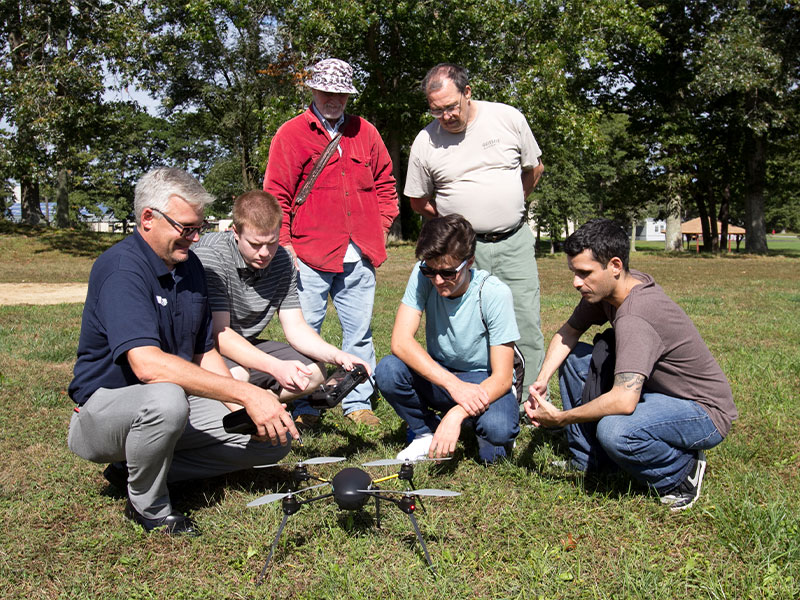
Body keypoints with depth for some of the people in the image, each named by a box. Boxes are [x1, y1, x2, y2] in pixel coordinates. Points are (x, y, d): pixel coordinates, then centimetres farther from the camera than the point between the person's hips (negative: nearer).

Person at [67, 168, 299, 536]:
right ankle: (148, 505, -10)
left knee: (273, 438, -4)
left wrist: (245, 412, -8)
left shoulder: (189, 265, 6)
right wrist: (246, 394, -39)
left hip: (172, 405, 8)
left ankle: (137, 469, 4)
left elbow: (205, 353, 9)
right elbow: (147, 364, -36)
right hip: (106, 405, -7)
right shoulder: (121, 267, -21)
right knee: (166, 399, -41)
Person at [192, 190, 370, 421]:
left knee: (314, 371, -7)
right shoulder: (209, 256, -24)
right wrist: (275, 367, -41)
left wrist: (336, 355, -23)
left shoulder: (282, 261, -6)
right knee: (236, 375, -36)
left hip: (247, 346, 6)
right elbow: (218, 335, -29)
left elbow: (296, 327, -4)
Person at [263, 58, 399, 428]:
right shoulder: (291, 134, 3)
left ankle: (358, 402, 18)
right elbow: (277, 195, 0)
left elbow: (385, 184, 22)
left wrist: (381, 228, 10)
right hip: (310, 255, -3)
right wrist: (285, 245, -7)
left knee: (359, 331, 7)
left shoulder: (365, 133, 15)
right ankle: (303, 406, 12)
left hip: (359, 257, 4)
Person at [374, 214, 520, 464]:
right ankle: (427, 433, 2)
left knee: (499, 429, -34)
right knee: (387, 370, -26)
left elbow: (502, 377, -22)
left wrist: (456, 413, -39)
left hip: (483, 381, -3)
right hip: (437, 374, 3)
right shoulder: (423, 275, -15)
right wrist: (454, 385, -36)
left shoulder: (495, 293, -22)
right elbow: (400, 342, -24)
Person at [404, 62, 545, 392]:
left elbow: (534, 168, 15)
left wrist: (507, 208, 12)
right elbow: (419, 201, 10)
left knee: (526, 331, 1)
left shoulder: (509, 118, 0)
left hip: (514, 243, 1)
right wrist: (461, 219, 7)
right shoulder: (425, 142, -1)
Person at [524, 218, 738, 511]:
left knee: (614, 430, -36)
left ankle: (682, 471, -4)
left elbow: (624, 401, -42)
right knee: (573, 358, 1)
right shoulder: (606, 288, -5)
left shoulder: (634, 317, -33)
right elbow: (568, 333, 6)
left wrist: (560, 418, -29)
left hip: (704, 411, -9)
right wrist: (542, 380, -11)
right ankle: (588, 459, 10)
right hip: (653, 388, 9)